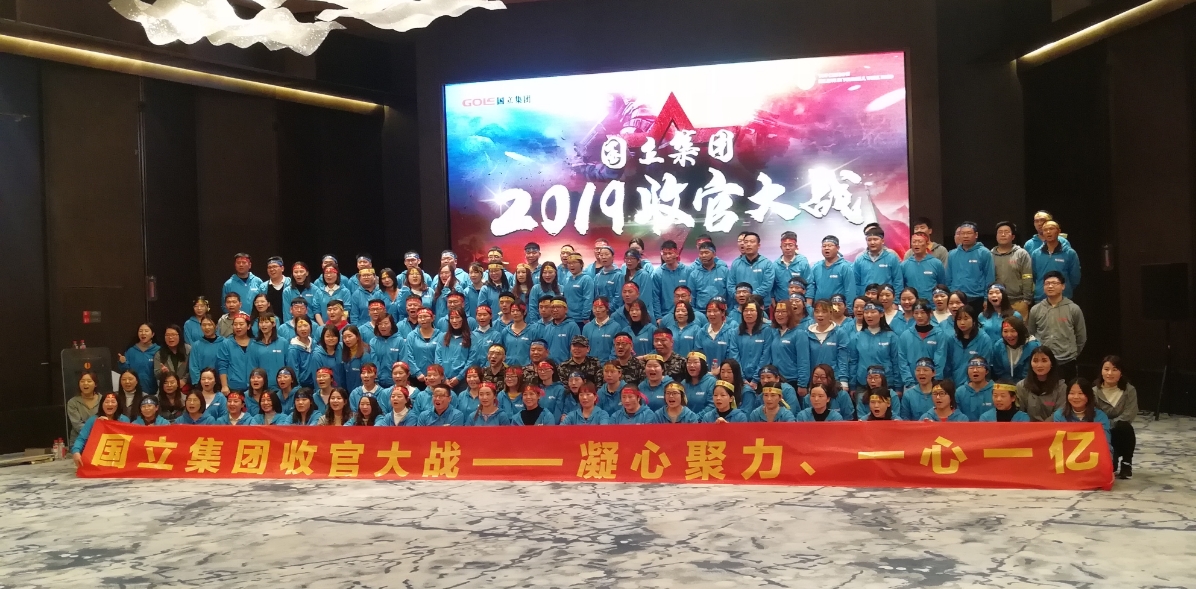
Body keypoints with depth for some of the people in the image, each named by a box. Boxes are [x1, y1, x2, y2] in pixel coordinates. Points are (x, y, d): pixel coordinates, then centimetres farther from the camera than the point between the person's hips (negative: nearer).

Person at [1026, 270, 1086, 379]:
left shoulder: (1074, 309, -2)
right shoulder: (1035, 310, 2)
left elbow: (1081, 336, 6)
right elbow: (1030, 335, 11)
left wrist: (1073, 354, 10)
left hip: (1066, 363, -1)